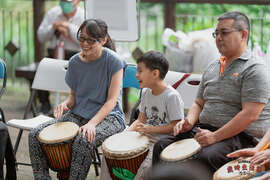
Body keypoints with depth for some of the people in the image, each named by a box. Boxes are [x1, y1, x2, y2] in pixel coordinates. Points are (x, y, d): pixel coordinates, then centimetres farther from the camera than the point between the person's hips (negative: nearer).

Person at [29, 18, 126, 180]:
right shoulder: (75, 62, 4)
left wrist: (92, 123, -27)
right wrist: (66, 104, -10)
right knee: (35, 135, -11)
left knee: (84, 140, -38)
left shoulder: (113, 62, -12)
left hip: (108, 116, -6)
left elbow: (112, 100, -14)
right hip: (78, 114, 6)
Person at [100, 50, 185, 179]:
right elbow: (141, 119, 13)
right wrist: (126, 132, -4)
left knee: (144, 168, -30)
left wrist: (150, 129, -25)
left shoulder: (172, 96, -17)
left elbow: (176, 126, -17)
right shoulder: (146, 92, 7)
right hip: (144, 138, 8)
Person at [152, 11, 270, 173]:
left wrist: (215, 137, -23)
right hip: (205, 130, 8)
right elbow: (199, 103, 25)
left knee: (207, 157, -35)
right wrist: (189, 122, 1)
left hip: (242, 136, -8)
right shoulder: (212, 68, 18)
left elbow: (250, 115, -19)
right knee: (162, 147, -7)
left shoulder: (255, 70, -9)